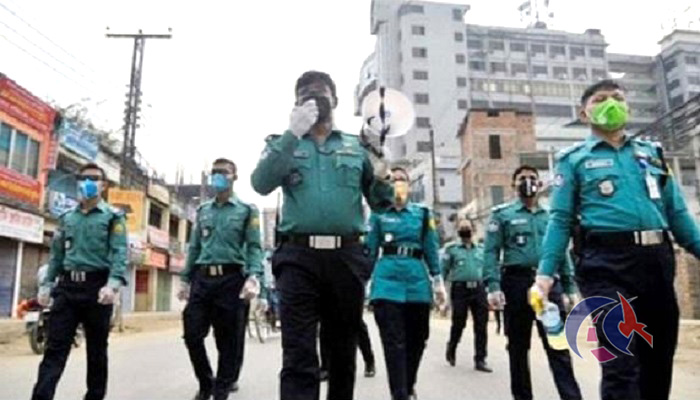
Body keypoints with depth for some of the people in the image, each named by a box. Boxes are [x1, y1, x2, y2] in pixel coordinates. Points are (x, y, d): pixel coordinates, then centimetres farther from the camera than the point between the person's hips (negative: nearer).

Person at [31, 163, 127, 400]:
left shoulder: (113, 217, 2)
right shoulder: (67, 218, 17)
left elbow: (119, 254, -9)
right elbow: (56, 255, 18)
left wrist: (112, 285, -24)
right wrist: (46, 285, 8)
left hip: (96, 288, -3)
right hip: (67, 288, 4)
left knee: (96, 350, 7)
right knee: (55, 348, -2)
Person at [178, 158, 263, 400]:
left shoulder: (247, 210, 5)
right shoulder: (202, 211, 16)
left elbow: (254, 247, -2)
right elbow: (194, 247, 18)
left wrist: (254, 277, -18)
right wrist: (186, 279, 12)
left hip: (230, 278, -3)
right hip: (202, 278, 4)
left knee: (226, 339, 3)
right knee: (192, 334, 1)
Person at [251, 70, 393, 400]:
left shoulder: (356, 146, 16)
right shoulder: (283, 144, 13)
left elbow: (380, 204, 14)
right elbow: (261, 184, -7)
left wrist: (382, 179, -8)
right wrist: (293, 134, -14)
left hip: (347, 257, 2)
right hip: (299, 256, -2)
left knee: (344, 351, 11)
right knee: (298, 356, -7)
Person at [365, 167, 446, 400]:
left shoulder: (422, 214, 10)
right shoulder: (378, 214, 6)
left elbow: (431, 249, 10)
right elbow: (369, 249, 6)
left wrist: (438, 281, 7)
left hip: (417, 281, 3)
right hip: (387, 281, -2)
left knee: (417, 339, 13)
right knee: (394, 342, -7)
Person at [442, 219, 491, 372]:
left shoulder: (481, 250, 16)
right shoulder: (451, 248, 4)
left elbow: (486, 270, 18)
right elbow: (443, 270, 3)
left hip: (478, 289, 3)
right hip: (460, 289, -3)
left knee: (481, 325, 0)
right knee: (458, 324, 4)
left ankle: (480, 360, 8)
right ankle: (451, 350, 31)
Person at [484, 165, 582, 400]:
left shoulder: (550, 215, 16)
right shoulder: (502, 214, 5)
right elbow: (491, 252, -3)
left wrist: (569, 287, 11)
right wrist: (493, 286, -14)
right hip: (516, 283, -2)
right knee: (518, 346, 8)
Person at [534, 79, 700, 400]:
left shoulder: (652, 153, 20)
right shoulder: (574, 159, 8)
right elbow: (561, 219, 2)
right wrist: (546, 271, -9)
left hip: (657, 260, 5)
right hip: (607, 264, -5)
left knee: (659, 360, 12)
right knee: (621, 364, -9)